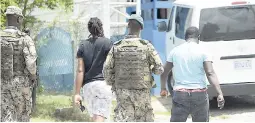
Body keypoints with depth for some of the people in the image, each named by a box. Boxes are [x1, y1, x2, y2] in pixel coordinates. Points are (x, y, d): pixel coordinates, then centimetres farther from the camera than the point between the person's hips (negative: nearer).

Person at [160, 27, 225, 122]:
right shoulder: (202, 52, -3)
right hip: (199, 95, -1)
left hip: (180, 94, 1)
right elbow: (210, 73, -14)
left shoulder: (175, 51, 5)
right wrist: (220, 94, -20)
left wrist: (163, 88, 31)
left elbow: (164, 72, 14)